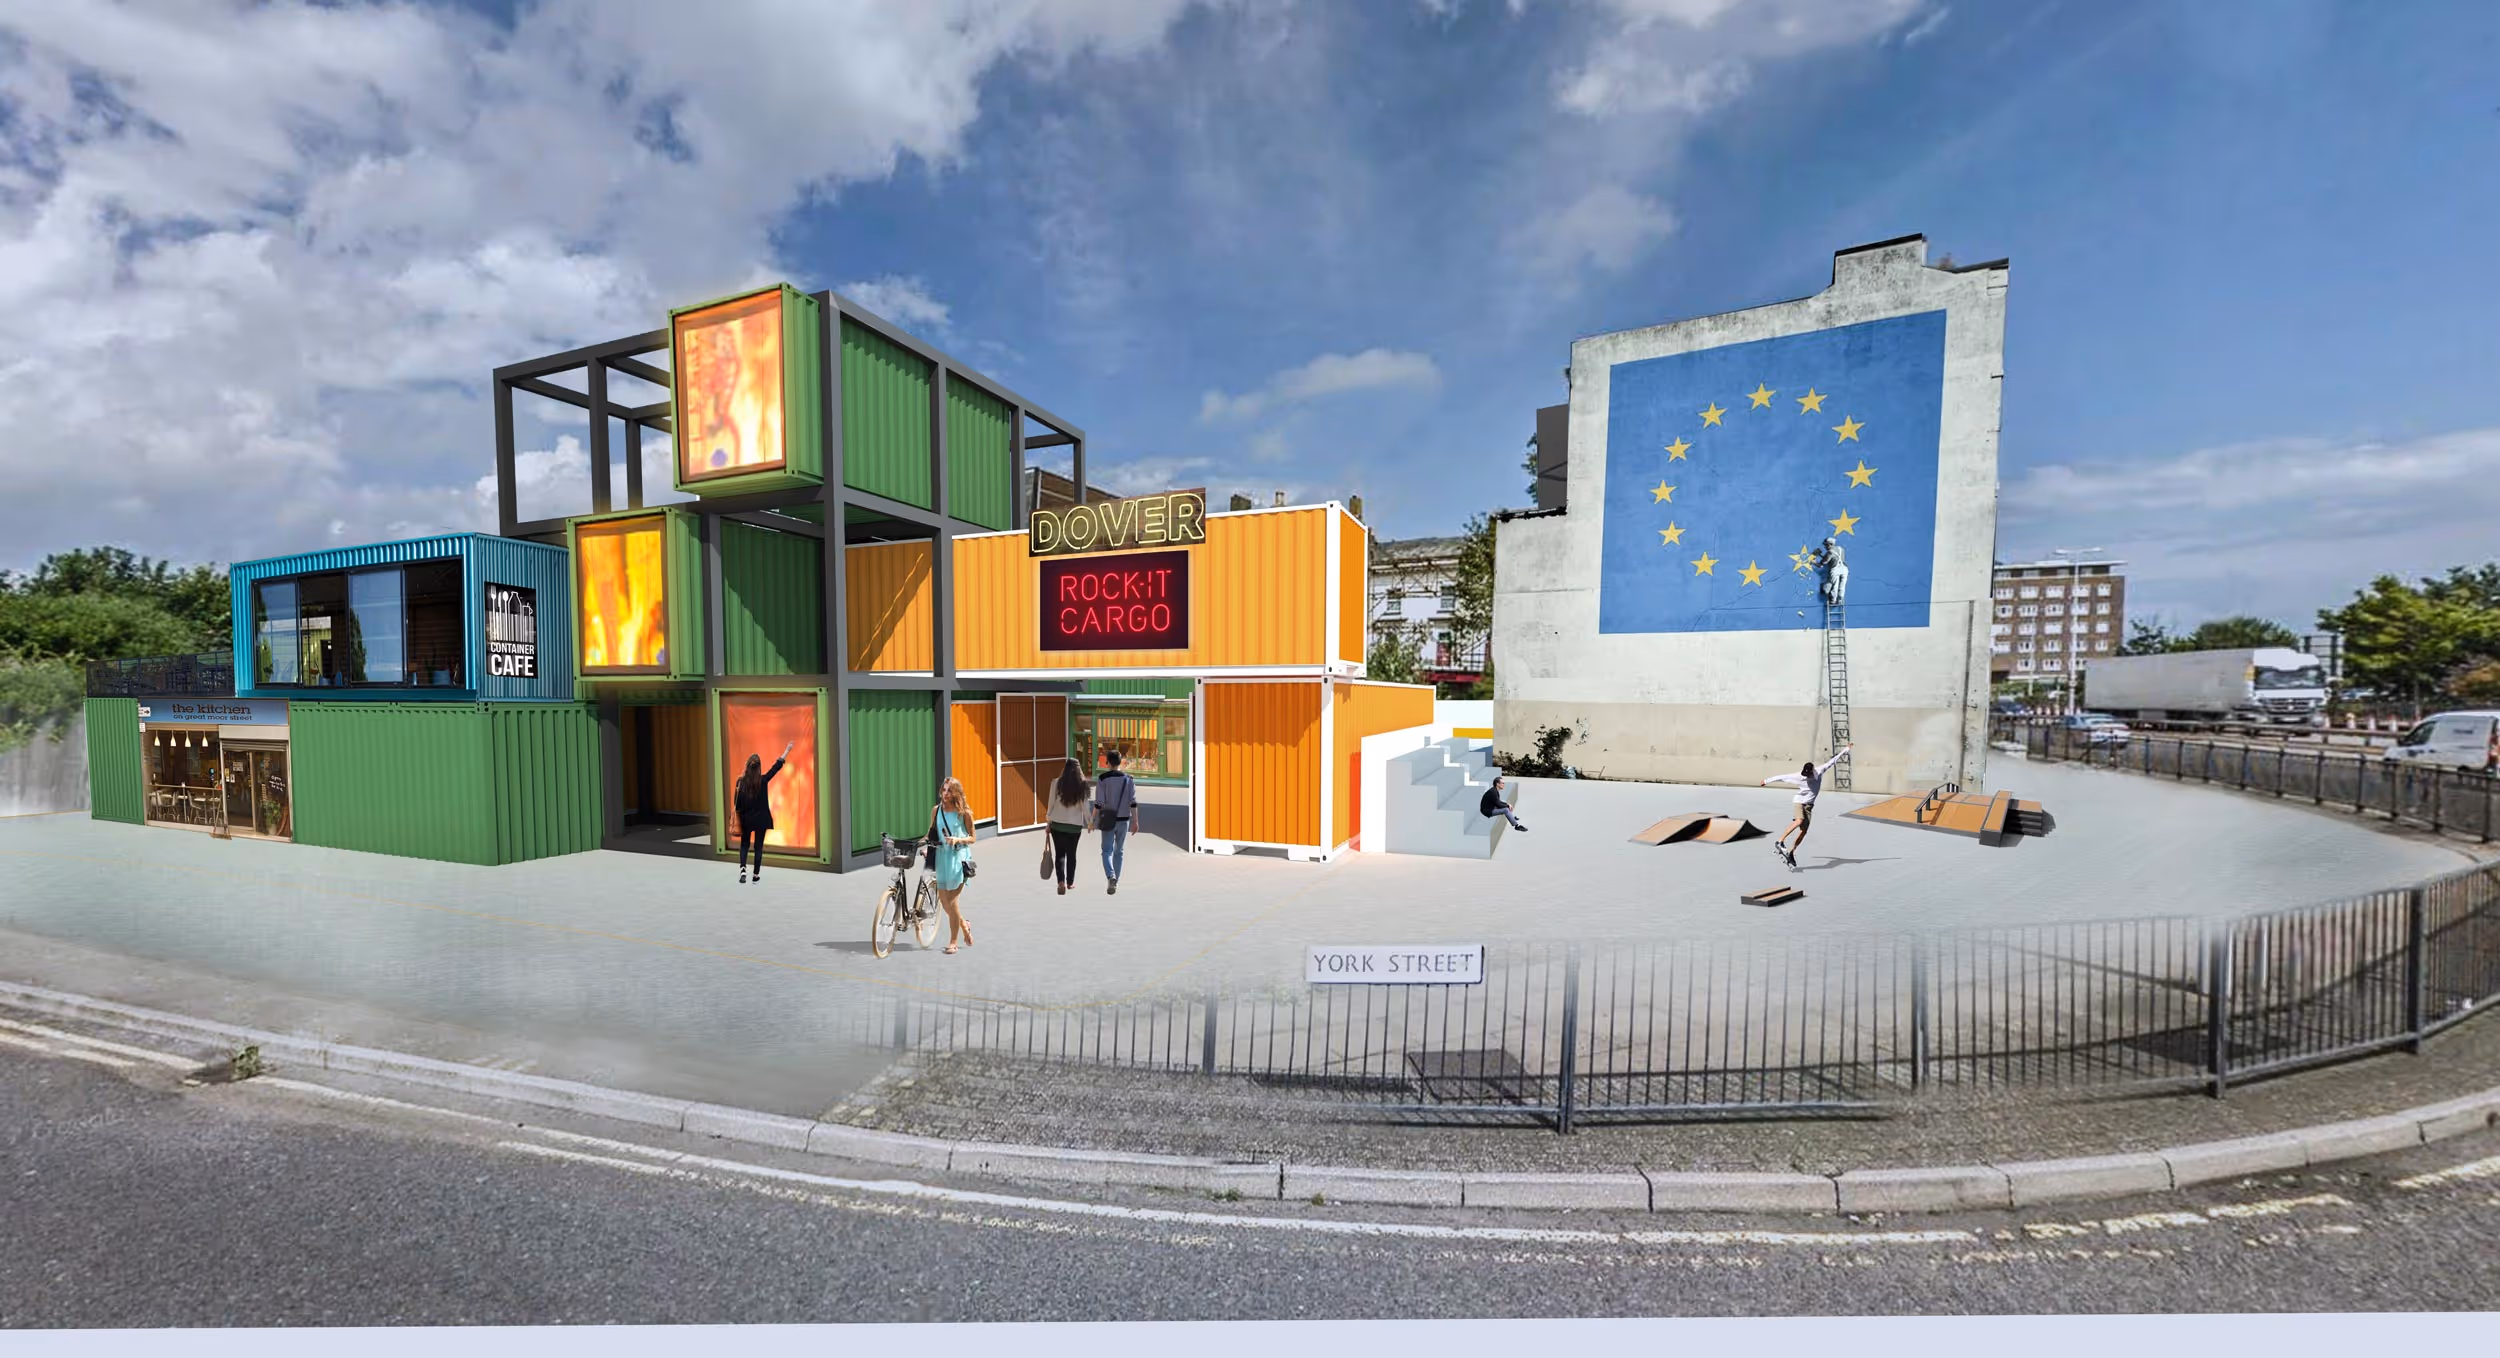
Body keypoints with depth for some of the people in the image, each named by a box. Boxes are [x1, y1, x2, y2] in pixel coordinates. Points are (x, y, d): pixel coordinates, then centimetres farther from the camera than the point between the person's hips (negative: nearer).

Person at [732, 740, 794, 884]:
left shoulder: (741, 780, -8)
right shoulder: (763, 780, -11)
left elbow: (736, 801, -5)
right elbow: (777, 766, -3)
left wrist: (739, 814, 9)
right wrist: (787, 750, 3)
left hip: (746, 818, 1)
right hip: (761, 818, -1)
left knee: (744, 844, 16)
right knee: (758, 845, 9)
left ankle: (742, 868, -4)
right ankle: (756, 875, 13)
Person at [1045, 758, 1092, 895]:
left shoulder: (1056, 783, -6)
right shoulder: (1082, 785, -7)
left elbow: (1051, 804, -1)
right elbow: (1085, 806, -3)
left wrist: (1049, 822, 10)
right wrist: (1090, 822, 11)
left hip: (1058, 824, 0)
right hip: (1075, 825, 1)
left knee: (1060, 853, 7)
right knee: (1071, 853, 15)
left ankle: (1061, 881, -10)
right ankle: (1070, 882, 25)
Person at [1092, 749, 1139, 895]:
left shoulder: (1103, 779, -8)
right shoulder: (1129, 779, 0)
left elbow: (1098, 803, -10)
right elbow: (1133, 803, -3)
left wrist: (1093, 820, -1)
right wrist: (1135, 821, 1)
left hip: (1108, 820, -2)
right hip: (1124, 820, 2)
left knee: (1107, 851, 5)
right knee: (1119, 851, 15)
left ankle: (1110, 876, -19)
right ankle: (1115, 881, 19)